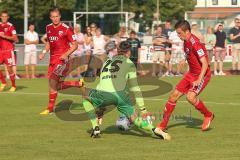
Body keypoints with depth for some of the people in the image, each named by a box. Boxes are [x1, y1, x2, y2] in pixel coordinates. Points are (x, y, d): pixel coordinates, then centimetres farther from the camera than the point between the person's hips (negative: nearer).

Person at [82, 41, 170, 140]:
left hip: (103, 94, 2)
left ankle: (96, 128, 19)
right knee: (134, 118, 6)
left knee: (86, 96, 30)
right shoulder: (129, 63, 19)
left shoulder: (107, 62, 32)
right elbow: (135, 88, 13)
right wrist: (142, 109, 15)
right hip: (120, 94, -2)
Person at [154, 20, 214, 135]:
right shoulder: (186, 42, 6)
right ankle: (163, 125, 13)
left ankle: (208, 116, 0)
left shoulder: (195, 43, -22)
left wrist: (199, 80, -29)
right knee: (174, 95, 4)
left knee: (191, 96, -26)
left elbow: (205, 63, -25)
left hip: (202, 74, -9)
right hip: (191, 74, 9)